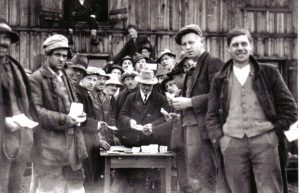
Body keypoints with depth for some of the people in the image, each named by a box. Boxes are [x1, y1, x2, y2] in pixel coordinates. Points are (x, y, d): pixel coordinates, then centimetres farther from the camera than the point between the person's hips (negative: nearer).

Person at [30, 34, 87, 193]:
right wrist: (64, 119, -22)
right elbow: (35, 110, -15)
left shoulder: (65, 77, 17)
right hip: (49, 142, -7)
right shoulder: (36, 78, -8)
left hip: (71, 140, 7)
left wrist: (78, 114, 1)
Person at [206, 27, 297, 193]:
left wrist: (276, 131, 2)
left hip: (264, 139, -1)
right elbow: (212, 114, 14)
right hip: (232, 142, 2)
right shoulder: (220, 79, 14)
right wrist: (219, 139, 2)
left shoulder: (269, 72, 9)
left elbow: (289, 107, 10)